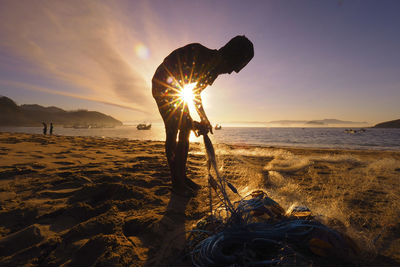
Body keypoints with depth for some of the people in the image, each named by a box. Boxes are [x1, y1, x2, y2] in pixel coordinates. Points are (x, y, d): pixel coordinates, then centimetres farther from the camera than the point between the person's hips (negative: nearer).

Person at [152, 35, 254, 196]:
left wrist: (204, 119, 5)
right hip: (162, 86, -8)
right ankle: (176, 183, -5)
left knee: (185, 131, 1)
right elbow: (173, 83, -31)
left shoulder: (214, 67, -4)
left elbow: (196, 92, 7)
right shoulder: (197, 53, -30)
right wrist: (191, 122, -31)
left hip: (178, 91, 8)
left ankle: (182, 176, 11)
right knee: (172, 130, -15)